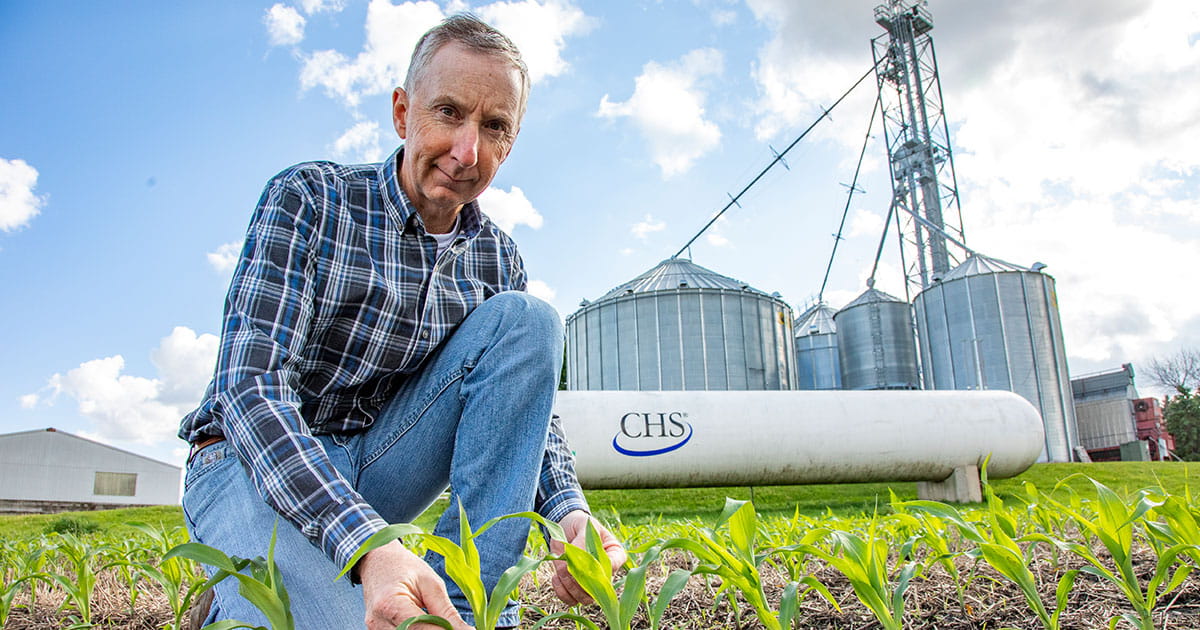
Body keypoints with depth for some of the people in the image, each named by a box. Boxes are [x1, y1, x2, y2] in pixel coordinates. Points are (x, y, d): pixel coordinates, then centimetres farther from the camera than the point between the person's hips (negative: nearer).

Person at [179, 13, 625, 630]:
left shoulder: (496, 258, 2)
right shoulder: (308, 198, -13)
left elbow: (523, 404, 2)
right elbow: (251, 388, -24)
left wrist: (569, 510, -22)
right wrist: (366, 545, -40)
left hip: (376, 467, 5)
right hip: (254, 462, -4)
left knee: (526, 321, -15)